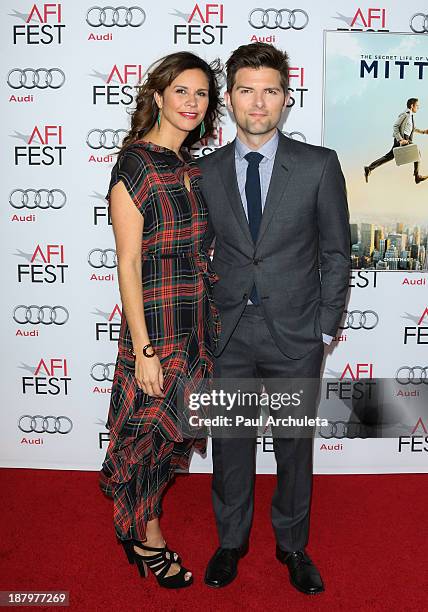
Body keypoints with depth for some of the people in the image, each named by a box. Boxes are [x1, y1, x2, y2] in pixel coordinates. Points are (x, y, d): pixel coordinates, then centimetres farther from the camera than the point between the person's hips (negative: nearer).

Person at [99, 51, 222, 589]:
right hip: (157, 322, -7)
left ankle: (137, 523, 40)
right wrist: (143, 349, -17)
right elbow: (128, 264, -16)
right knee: (154, 429, 8)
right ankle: (147, 538, 33)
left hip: (199, 321, 8)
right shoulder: (134, 166, -14)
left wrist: (217, 317, 13)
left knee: (175, 427, 17)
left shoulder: (193, 166, 8)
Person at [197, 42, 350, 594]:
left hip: (296, 334, -1)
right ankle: (231, 541, 36)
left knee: (295, 446, 13)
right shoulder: (208, 171, 3)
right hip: (229, 334, 2)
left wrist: (325, 327, -2)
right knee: (229, 443, 13)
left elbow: (335, 252, 1)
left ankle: (292, 544, 36)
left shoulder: (319, 166, -3)